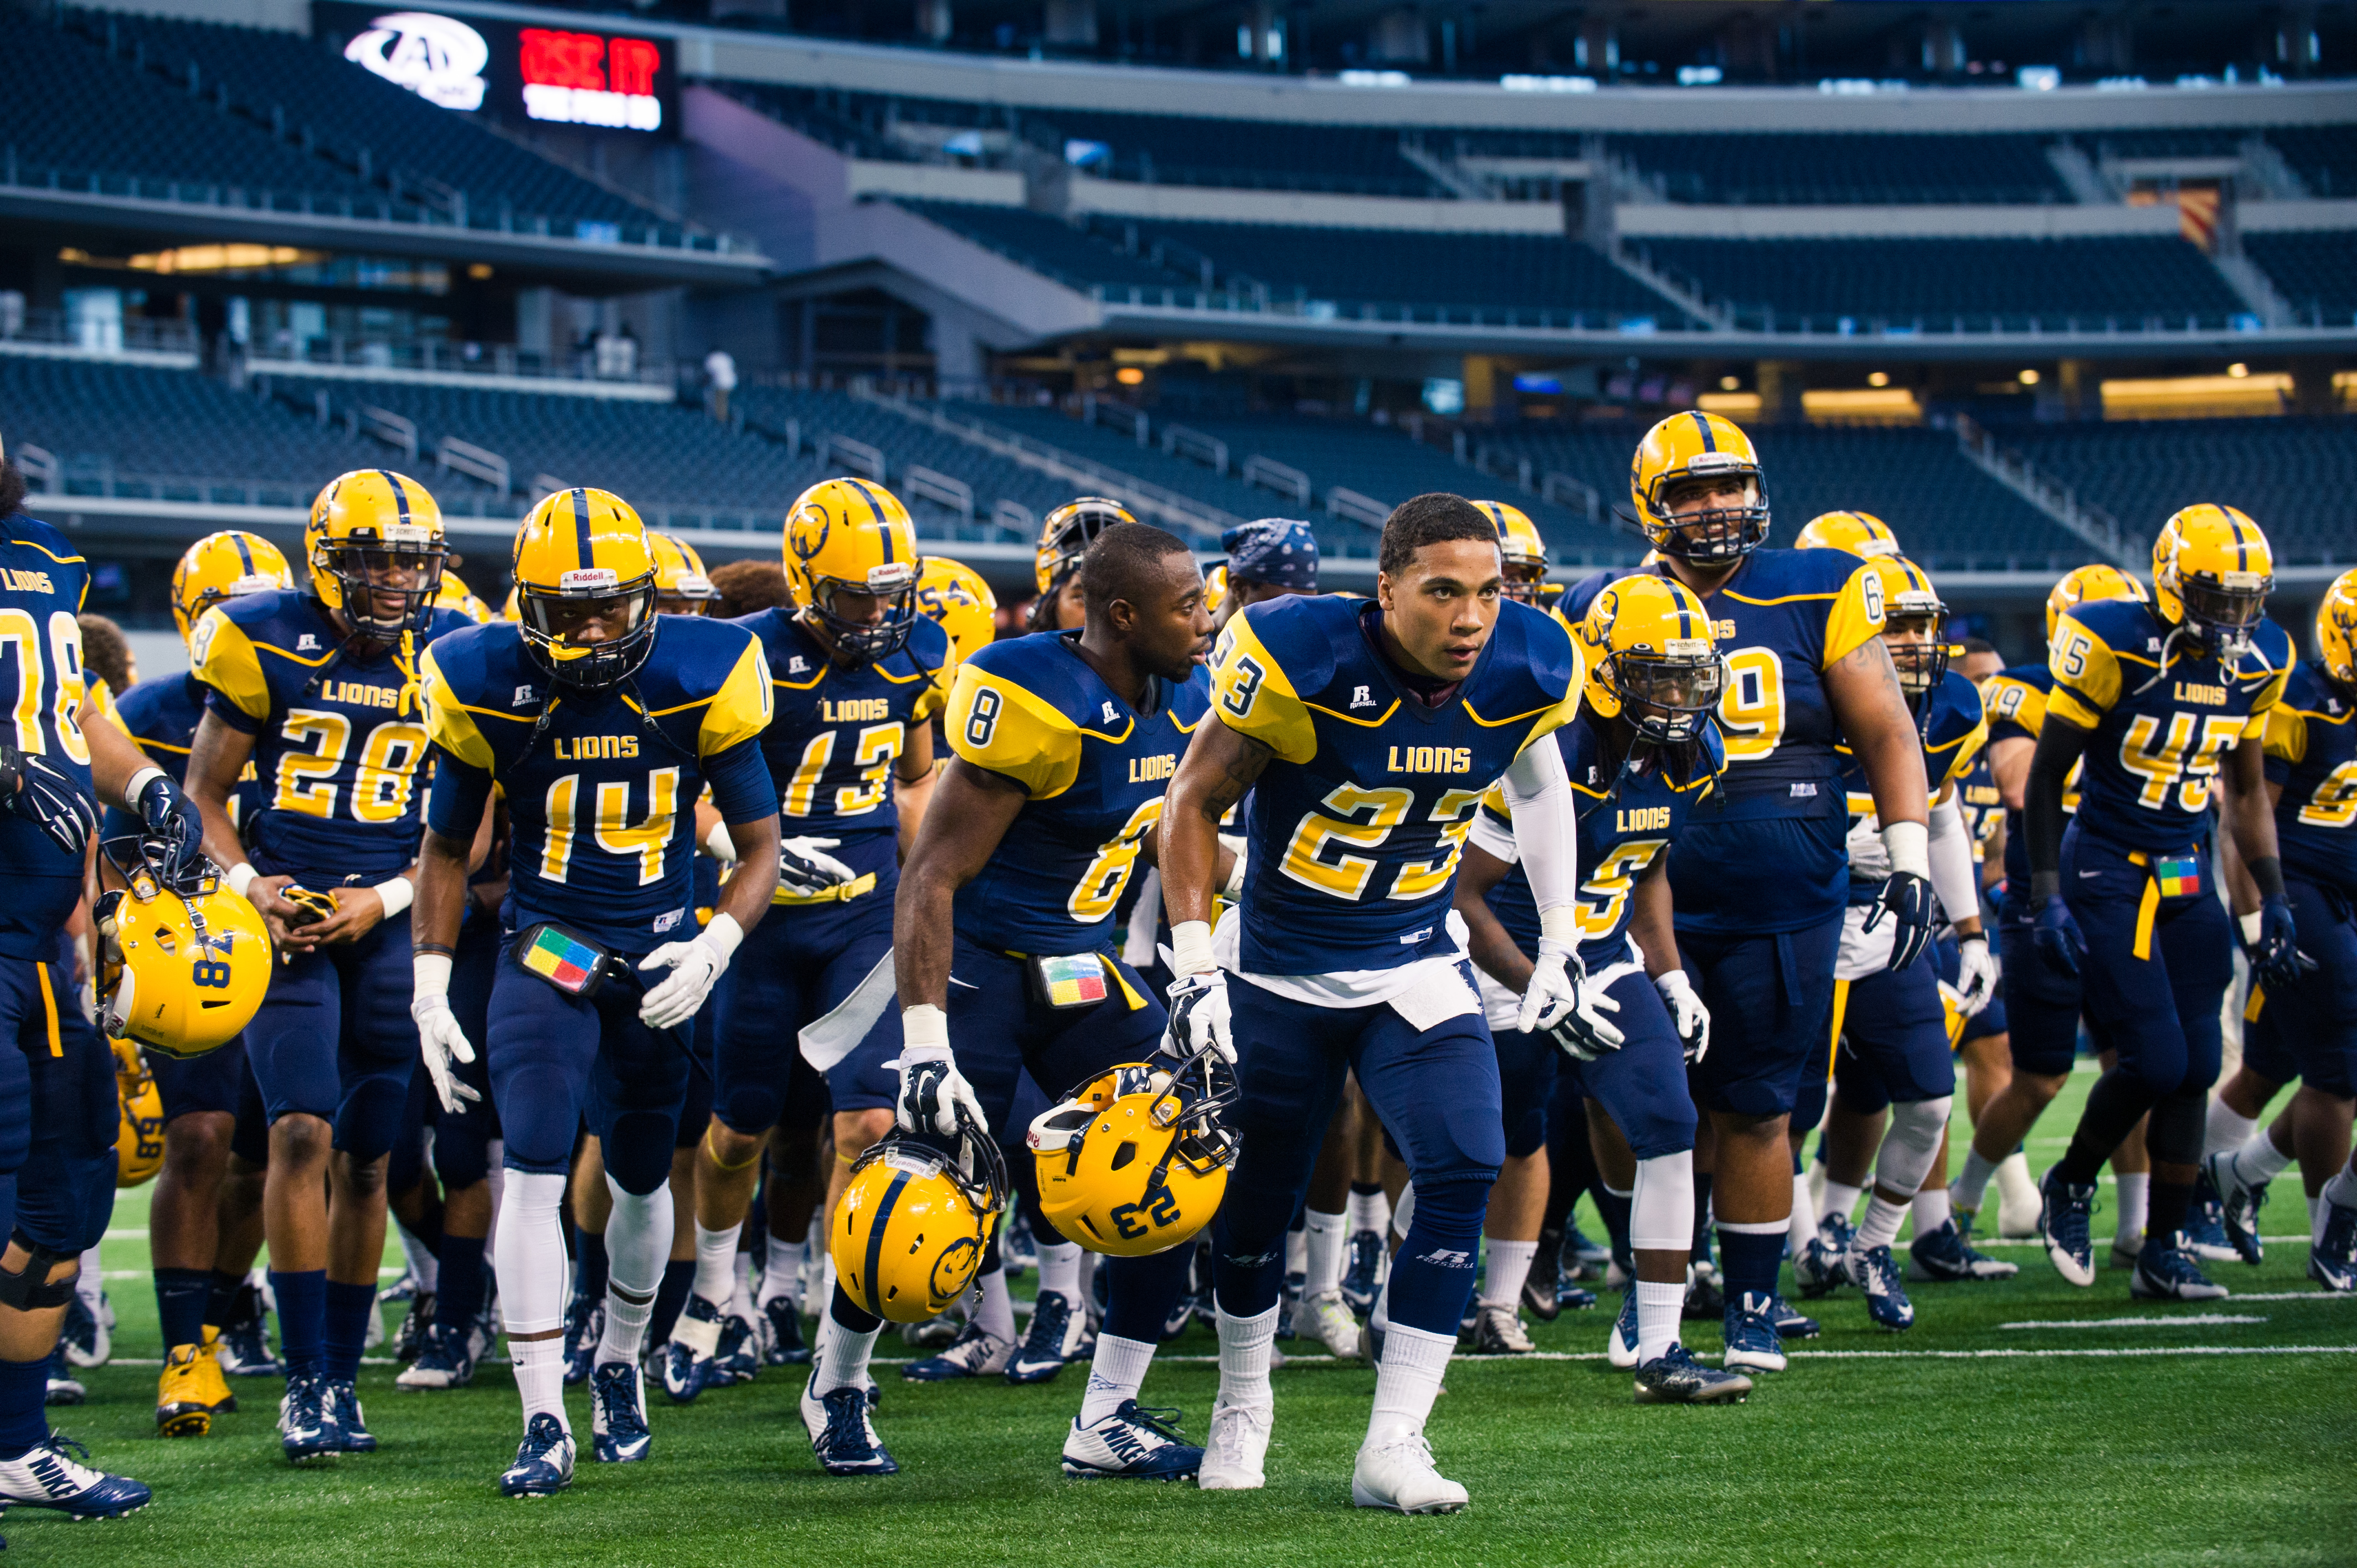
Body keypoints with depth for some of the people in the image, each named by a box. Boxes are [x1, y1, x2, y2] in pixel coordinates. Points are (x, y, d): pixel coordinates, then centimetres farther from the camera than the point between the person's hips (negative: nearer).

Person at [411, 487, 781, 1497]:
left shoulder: (700, 678, -9)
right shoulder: (489, 689, -8)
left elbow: (761, 847, 0)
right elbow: (447, 847, 7)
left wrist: (714, 948, -17)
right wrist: (431, 988, 1)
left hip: (661, 957, 1)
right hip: (546, 950, -1)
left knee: (641, 1179, 12)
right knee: (535, 1172, -16)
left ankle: (620, 1366, 38)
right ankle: (544, 1425, -14)